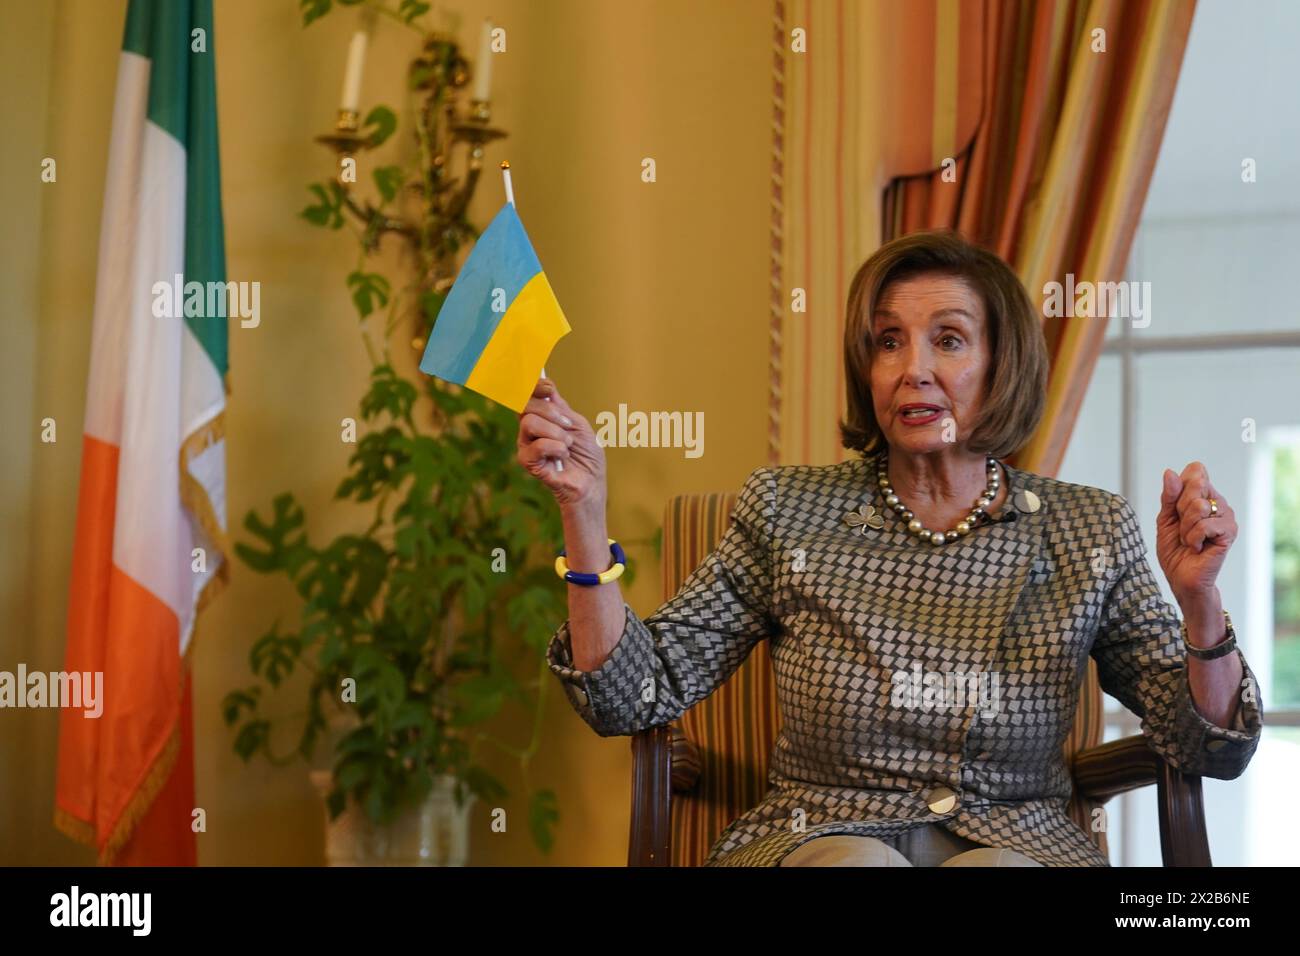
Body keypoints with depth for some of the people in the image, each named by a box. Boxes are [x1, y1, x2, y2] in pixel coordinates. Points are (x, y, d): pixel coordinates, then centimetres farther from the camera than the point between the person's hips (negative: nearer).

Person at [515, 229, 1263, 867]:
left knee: (996, 872, -33)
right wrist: (584, 513, -12)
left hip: (1018, 848, 1)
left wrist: (1199, 602, -14)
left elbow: (1213, 752, 4)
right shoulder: (786, 512, 4)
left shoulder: (1089, 531, 5)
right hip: (814, 841, 0)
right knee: (858, 860, -34)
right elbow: (632, 699, -1)